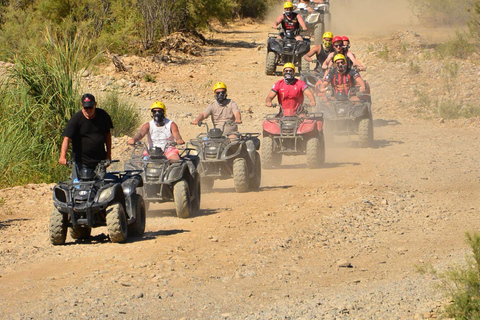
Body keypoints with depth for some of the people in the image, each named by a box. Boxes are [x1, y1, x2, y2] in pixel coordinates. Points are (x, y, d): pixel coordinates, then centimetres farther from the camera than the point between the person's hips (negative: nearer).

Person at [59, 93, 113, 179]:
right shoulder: (76, 119, -11)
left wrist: (108, 155, 10)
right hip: (81, 162, -4)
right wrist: (63, 157, -34)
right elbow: (67, 138, -19)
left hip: (100, 160, 4)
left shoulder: (103, 115, 1)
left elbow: (107, 134, 13)